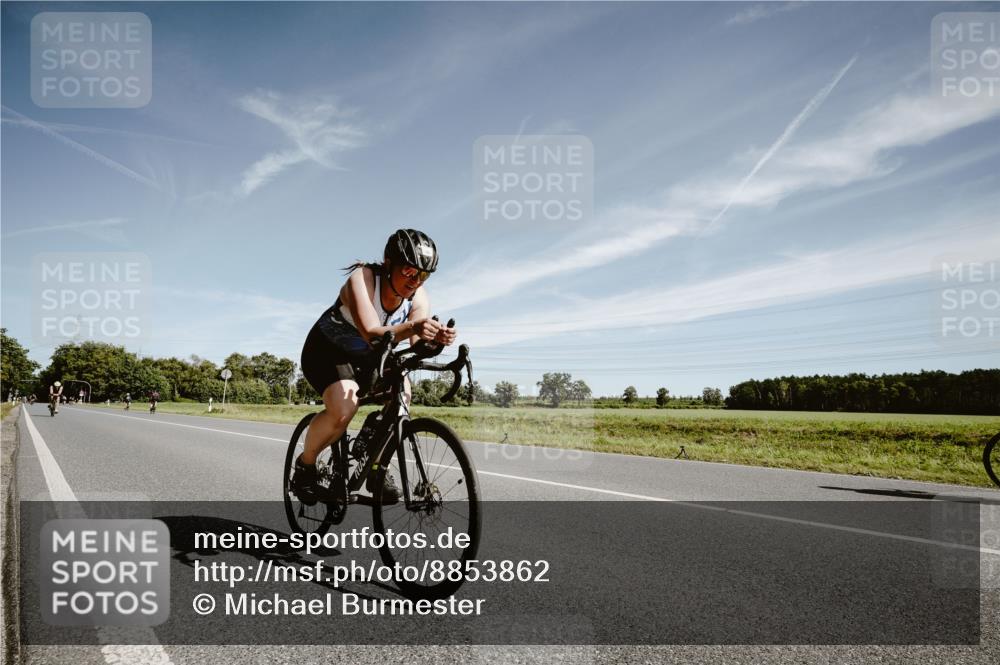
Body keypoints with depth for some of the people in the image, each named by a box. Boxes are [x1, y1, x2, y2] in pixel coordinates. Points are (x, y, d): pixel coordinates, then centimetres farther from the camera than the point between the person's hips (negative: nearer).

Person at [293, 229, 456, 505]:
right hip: (326, 351, -5)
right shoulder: (363, 278, -30)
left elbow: (418, 345, -28)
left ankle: (377, 468, -5)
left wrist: (435, 338, -51)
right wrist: (410, 327, -63)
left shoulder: (418, 296, -15)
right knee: (343, 410, -31)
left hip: (365, 357, 5)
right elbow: (372, 334, -44)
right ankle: (304, 467, -3)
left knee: (401, 392, -24)